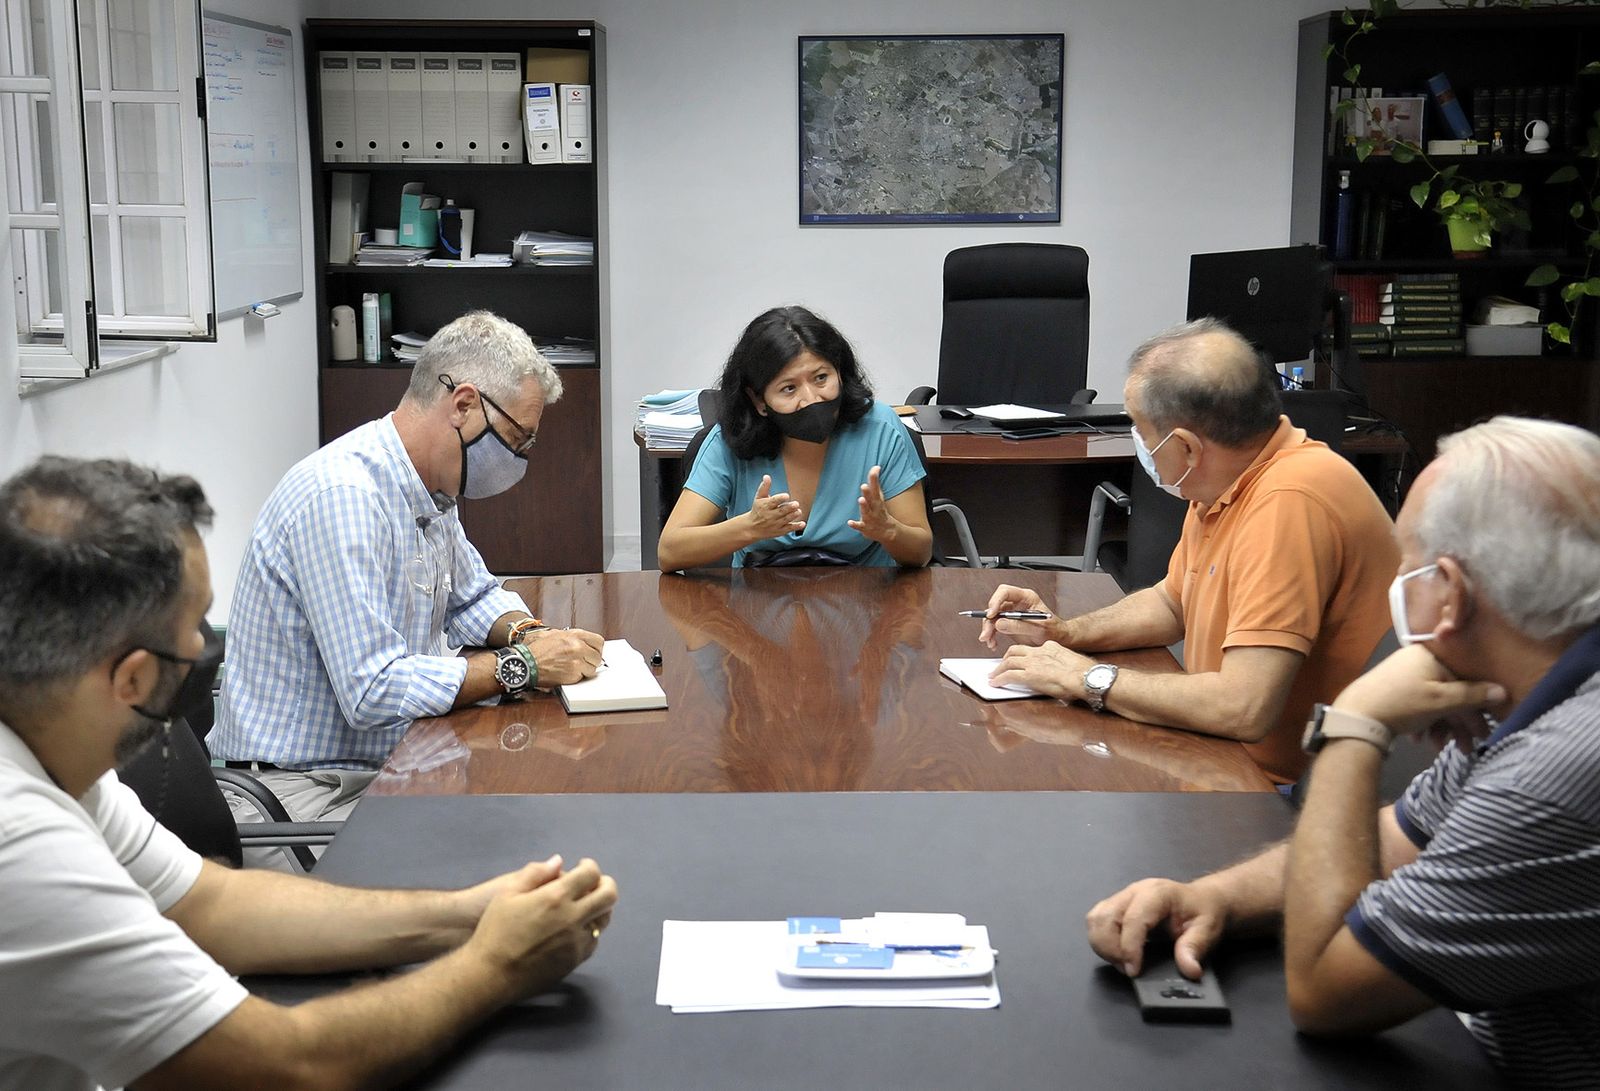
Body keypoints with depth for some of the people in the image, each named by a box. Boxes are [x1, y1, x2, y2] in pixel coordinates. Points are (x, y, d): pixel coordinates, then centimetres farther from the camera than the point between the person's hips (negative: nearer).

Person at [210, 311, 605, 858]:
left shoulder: (430, 487, 7)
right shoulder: (343, 497, -24)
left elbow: (473, 597, 23)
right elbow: (373, 690, -28)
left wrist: (528, 633, 1)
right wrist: (521, 665, -20)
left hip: (385, 762, 9)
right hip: (300, 789, -9)